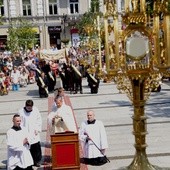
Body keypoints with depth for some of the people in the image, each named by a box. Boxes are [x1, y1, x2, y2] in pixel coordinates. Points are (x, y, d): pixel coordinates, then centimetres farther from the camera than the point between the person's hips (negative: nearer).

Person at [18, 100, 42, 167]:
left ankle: (37, 161, 19)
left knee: (37, 147, 5)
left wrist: (38, 129, -2)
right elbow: (20, 123, -4)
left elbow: (39, 120, 6)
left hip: (35, 133, 2)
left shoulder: (35, 110, -1)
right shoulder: (21, 112, -8)